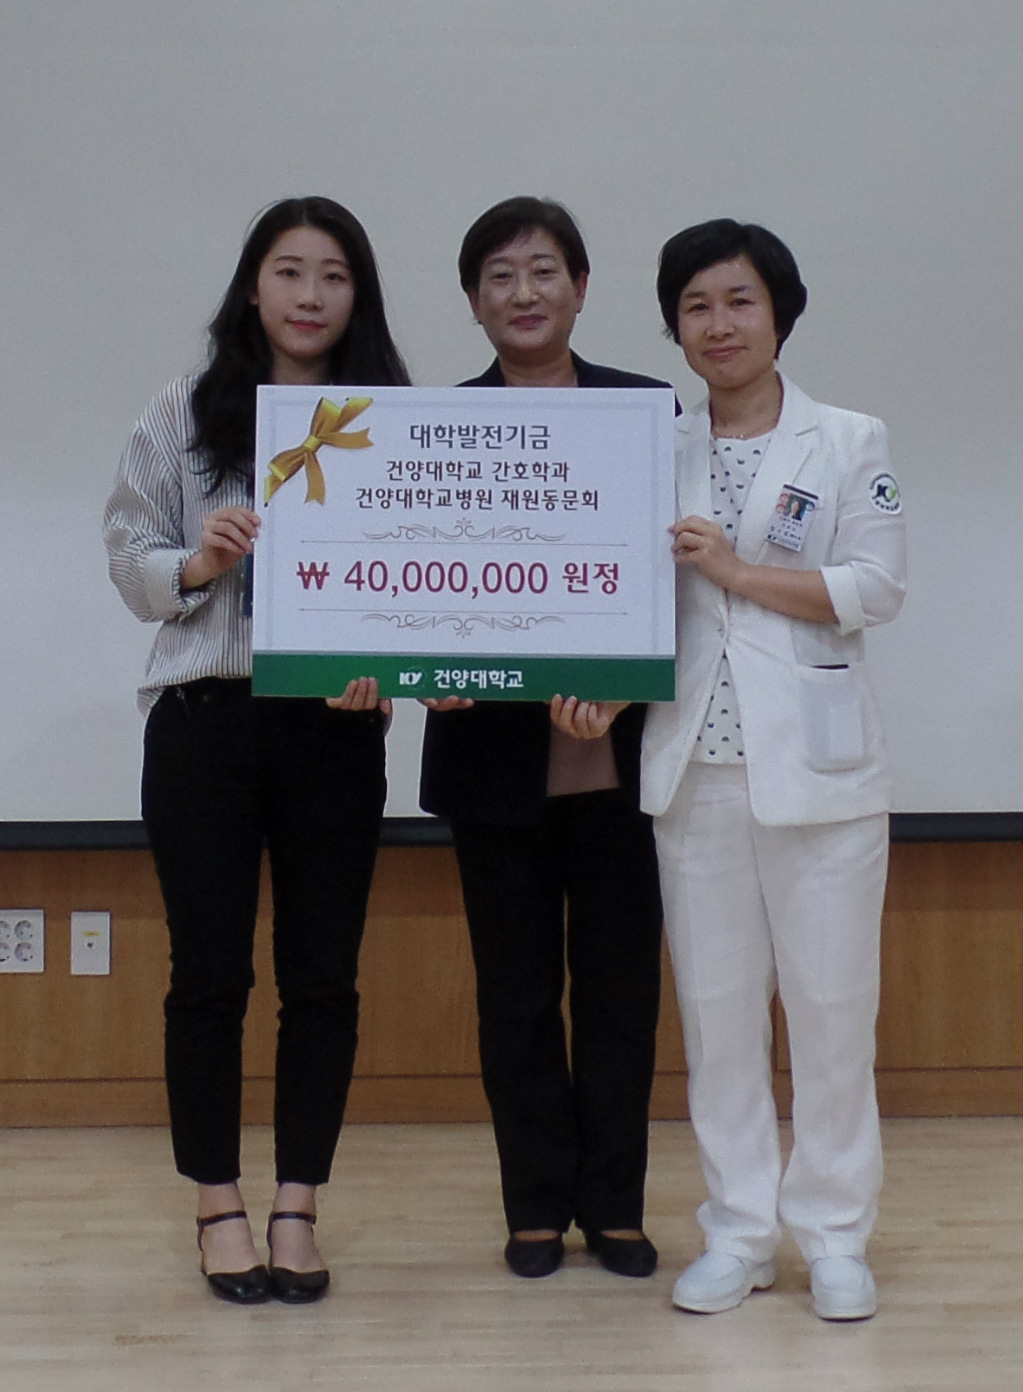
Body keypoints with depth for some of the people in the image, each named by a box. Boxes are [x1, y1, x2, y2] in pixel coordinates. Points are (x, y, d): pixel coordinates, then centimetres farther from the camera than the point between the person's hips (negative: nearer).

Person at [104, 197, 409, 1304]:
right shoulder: (185, 415, 6)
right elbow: (129, 560, 6)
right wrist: (198, 564, -14)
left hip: (338, 727, 0)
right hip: (204, 720, 0)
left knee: (323, 975, 6)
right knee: (209, 971, 5)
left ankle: (297, 1209, 19)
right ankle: (219, 1208, 18)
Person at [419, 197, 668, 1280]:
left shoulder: (647, 410, 2)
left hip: (619, 753, 0)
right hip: (495, 754, 0)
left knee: (619, 983, 7)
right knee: (516, 989, 9)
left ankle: (615, 1206, 22)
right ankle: (537, 1208, 22)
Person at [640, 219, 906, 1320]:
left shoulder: (850, 446, 3)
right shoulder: (656, 456, 10)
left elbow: (876, 588, -6)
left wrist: (736, 570, -11)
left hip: (815, 764, -2)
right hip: (694, 766, 3)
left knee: (831, 1003, 1)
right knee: (715, 1006, 7)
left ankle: (833, 1234, 15)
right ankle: (737, 1231, 19)